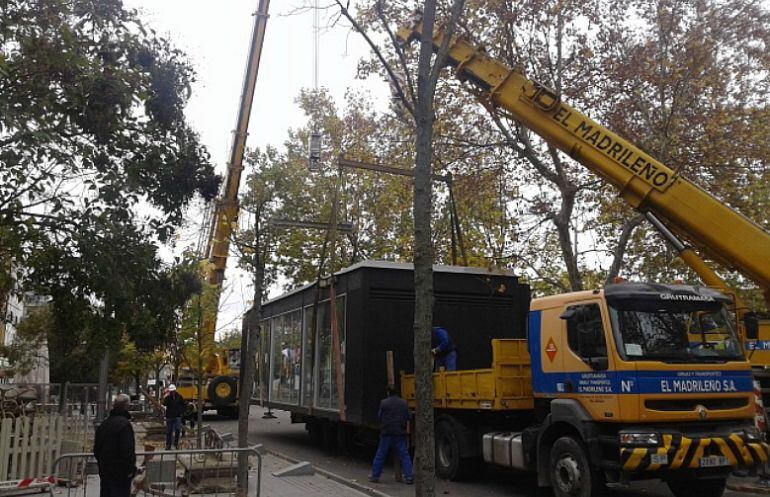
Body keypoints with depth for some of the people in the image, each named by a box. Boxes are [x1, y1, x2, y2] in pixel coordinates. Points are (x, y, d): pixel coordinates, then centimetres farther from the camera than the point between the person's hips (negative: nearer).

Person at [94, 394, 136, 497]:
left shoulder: (104, 424, 9)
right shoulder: (124, 424, -19)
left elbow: (96, 449, 17)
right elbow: (127, 450, -24)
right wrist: (130, 469, -15)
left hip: (104, 471, 8)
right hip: (120, 473, -8)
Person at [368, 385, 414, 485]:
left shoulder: (384, 403, -7)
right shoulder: (403, 403, -1)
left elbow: (379, 417, 1)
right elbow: (408, 418, 5)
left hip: (386, 433, -1)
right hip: (400, 434, 1)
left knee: (380, 455, 9)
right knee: (404, 455, 6)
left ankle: (375, 476, 17)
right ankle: (409, 477, 3)